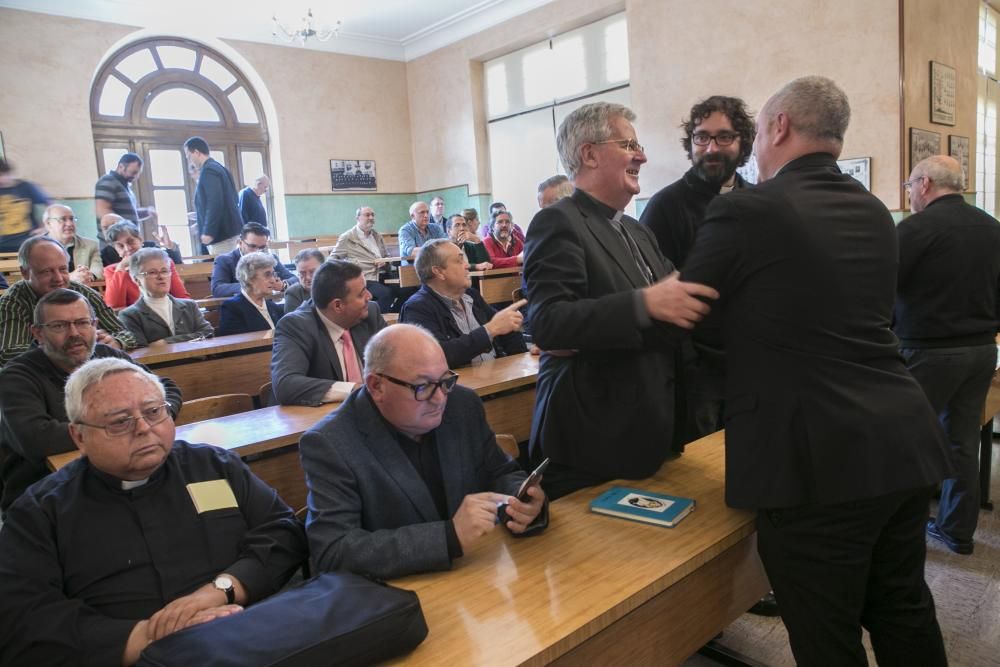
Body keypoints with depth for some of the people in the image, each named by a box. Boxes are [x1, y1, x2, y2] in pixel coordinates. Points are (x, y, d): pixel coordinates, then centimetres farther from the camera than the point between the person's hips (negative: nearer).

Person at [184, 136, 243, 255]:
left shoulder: (208, 171, -12)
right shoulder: (218, 167, 17)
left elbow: (214, 203, -22)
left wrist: (208, 231, -20)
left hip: (222, 232, -10)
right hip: (230, 229, 10)